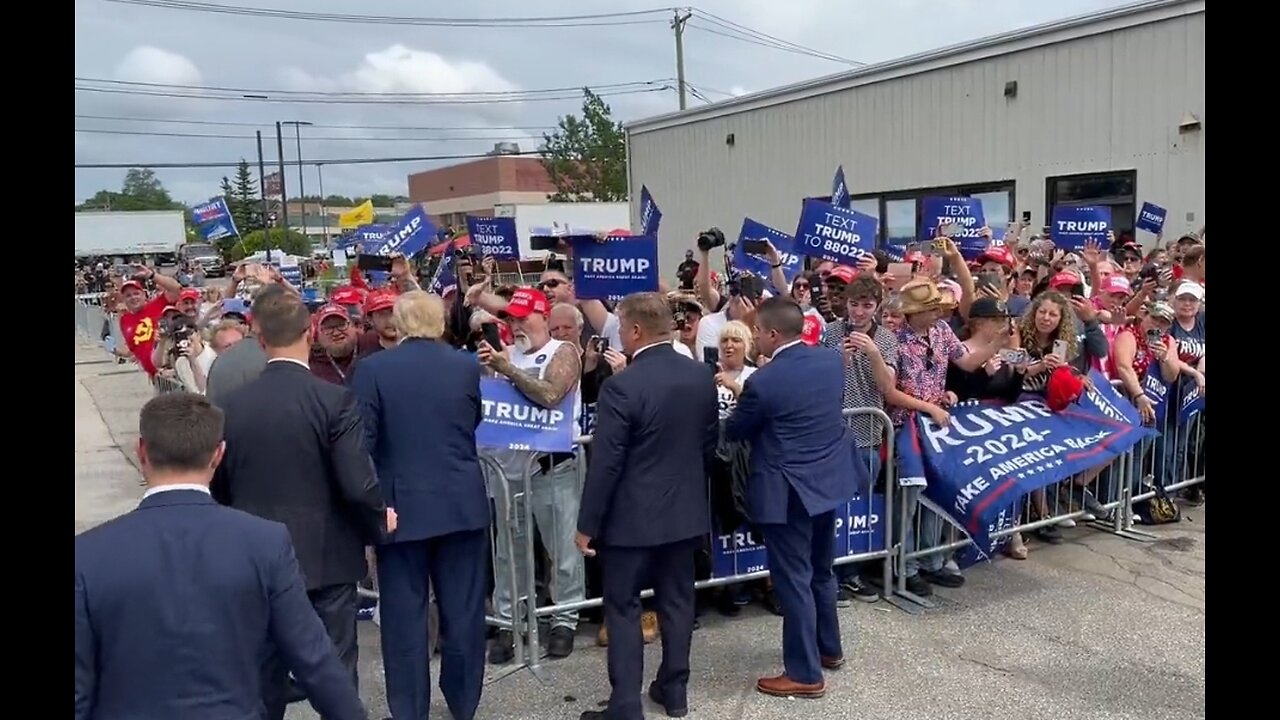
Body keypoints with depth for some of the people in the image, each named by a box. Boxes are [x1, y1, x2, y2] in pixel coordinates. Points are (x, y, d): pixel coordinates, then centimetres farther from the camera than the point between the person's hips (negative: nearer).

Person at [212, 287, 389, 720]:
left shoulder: (234, 404, -4)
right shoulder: (335, 399, -16)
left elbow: (219, 485, 4)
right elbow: (358, 483, -19)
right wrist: (382, 516, 0)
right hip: (327, 555, -3)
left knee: (266, 667, 16)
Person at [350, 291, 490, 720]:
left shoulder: (372, 369, -8)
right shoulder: (467, 366, 0)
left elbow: (362, 443, -10)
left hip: (402, 506, -2)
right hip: (463, 503, 3)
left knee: (405, 615, 7)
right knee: (463, 611, 13)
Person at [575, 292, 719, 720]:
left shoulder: (621, 386, -21)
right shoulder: (702, 375, -1)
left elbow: (605, 463, -19)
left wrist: (587, 524, -10)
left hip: (632, 516, -6)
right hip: (686, 510, 6)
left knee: (622, 609, 5)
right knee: (676, 601, 17)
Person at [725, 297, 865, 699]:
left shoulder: (764, 381, -22)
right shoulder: (832, 359, -2)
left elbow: (734, 432, -7)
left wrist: (742, 401, 15)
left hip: (789, 491, -8)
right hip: (829, 478, 8)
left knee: (793, 579, 3)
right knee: (821, 570, 22)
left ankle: (805, 674, 11)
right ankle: (829, 648, 38)